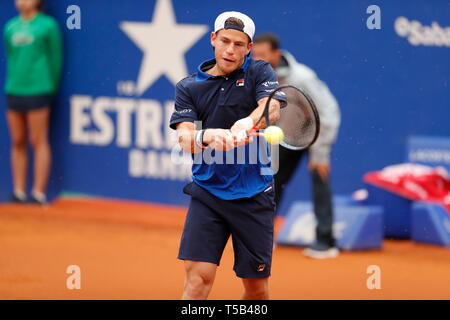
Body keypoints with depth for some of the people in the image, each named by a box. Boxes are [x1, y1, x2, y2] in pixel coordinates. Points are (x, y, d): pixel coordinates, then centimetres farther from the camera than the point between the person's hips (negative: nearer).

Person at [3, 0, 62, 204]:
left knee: (38, 142, -2)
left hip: (37, 90, -5)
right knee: (17, 143, 7)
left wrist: (52, 87, 3)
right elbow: (10, 57, 15)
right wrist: (13, 83, 10)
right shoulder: (10, 27, 10)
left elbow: (55, 58, 1)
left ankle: (39, 192, 1)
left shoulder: (47, 25, -2)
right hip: (13, 90, 5)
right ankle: (18, 191, 12)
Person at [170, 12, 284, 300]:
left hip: (254, 195, 0)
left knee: (257, 285, 6)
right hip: (207, 193, 0)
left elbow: (272, 108, -17)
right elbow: (185, 138, -6)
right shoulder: (188, 87, 7)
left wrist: (246, 123, -40)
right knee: (199, 276, -14)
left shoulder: (260, 72, 4)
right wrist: (208, 136, -30)